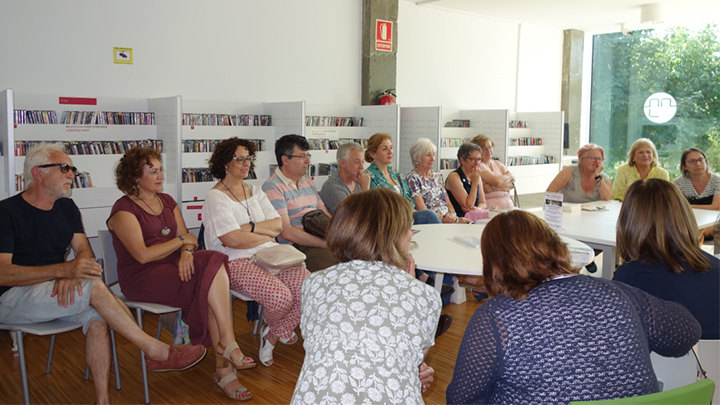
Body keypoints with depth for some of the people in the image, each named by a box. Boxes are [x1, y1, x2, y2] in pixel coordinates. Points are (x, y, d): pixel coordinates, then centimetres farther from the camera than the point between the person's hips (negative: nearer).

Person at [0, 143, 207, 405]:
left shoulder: (66, 207, 11)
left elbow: (83, 251, 3)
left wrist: (70, 274, -22)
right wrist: (64, 269, -31)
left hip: (54, 292, 6)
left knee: (96, 315, -26)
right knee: (94, 286, -29)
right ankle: (156, 351, -23)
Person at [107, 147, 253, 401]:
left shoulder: (166, 201, 17)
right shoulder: (124, 210, -6)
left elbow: (186, 236, 10)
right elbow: (143, 255, -17)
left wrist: (187, 251, -14)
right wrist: (180, 241, -8)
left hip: (173, 266, 6)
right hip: (141, 277, -6)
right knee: (212, 280, -27)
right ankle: (230, 348, -19)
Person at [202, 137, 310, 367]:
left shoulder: (255, 192, 18)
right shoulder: (216, 197, -4)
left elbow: (278, 225, 6)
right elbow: (234, 240, -16)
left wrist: (248, 227, -9)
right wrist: (266, 235, -4)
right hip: (236, 262, -6)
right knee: (280, 297, -29)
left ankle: (272, 336, 4)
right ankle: (279, 330, 10)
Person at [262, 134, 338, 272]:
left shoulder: (308, 181, 22)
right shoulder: (272, 187, -6)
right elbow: (286, 232, -14)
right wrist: (326, 244, -18)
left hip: (322, 239, 8)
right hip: (298, 246, -8)